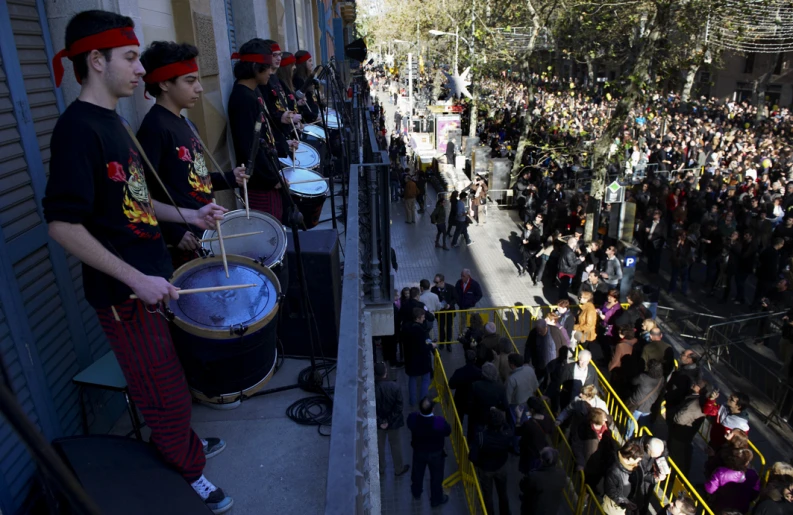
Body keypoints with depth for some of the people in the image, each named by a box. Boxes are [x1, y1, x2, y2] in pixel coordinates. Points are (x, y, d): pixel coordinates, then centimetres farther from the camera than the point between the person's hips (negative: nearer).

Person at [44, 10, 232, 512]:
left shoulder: (112, 121, 10)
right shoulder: (77, 128, -19)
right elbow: (63, 225, -23)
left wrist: (189, 216, 8)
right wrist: (136, 280, -24)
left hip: (153, 275, 8)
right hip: (125, 292, -8)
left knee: (171, 380, 23)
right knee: (168, 395, 7)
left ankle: (185, 444, 45)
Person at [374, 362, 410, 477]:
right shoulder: (395, 387, -24)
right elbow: (398, 407, -18)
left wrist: (380, 422, -9)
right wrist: (389, 421, -10)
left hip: (378, 423, 1)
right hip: (394, 422, -1)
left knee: (379, 446, 22)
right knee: (396, 446, 21)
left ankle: (380, 471, 39)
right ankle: (399, 469, 40)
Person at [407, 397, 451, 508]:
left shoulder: (412, 418, -31)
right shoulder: (440, 422, -37)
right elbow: (448, 432, -15)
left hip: (418, 451, 2)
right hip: (436, 453, -2)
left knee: (417, 473, 30)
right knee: (436, 477, 24)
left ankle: (416, 493, 55)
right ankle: (436, 499, 46)